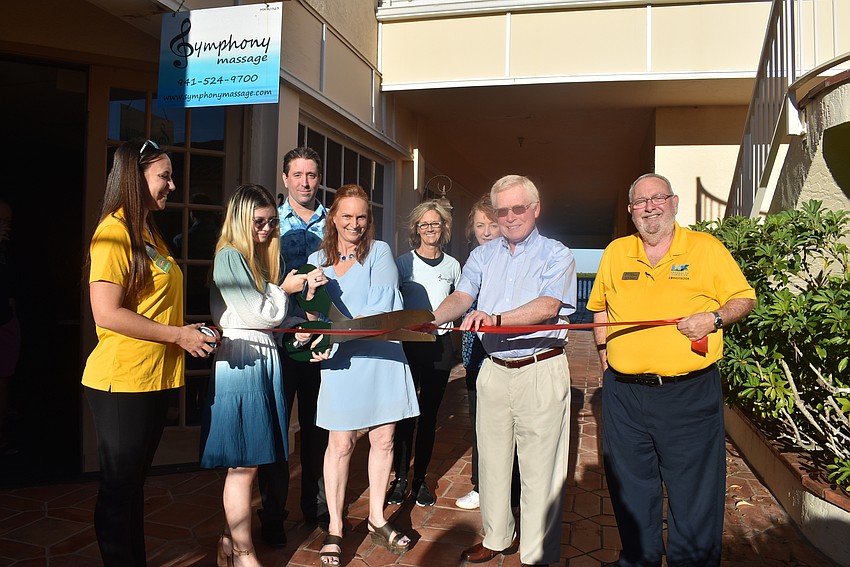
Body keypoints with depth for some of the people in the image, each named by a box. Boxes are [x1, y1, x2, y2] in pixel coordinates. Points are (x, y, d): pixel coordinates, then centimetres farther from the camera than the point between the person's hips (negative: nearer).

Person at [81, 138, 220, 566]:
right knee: (119, 488, 8)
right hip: (121, 381, -9)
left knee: (134, 484, 20)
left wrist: (191, 332, 8)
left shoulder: (149, 232, 14)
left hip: (155, 378, 9)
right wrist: (176, 335, -17)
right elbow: (107, 313, -22)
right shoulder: (114, 232, -14)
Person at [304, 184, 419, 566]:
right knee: (341, 444, 3)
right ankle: (334, 529, 21)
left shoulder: (379, 252, 1)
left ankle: (377, 519, 29)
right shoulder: (317, 261, 8)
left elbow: (380, 306, -12)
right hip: (340, 361, 0)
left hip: (381, 353, 0)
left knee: (383, 438, 9)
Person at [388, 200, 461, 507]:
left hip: (440, 344, 2)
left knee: (429, 413, 8)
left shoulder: (452, 265, 8)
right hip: (408, 342, -2)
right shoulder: (403, 262, 0)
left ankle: (420, 478, 19)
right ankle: (400, 478, 13)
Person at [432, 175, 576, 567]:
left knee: (539, 467, 2)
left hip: (541, 371, -4)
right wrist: (433, 318, -20)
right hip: (494, 370, 5)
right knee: (492, 460, 15)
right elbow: (462, 297, 2)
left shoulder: (556, 255, -1)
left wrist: (495, 319, -31)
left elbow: (549, 305, -17)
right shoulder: (482, 255, 13)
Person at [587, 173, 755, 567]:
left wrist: (714, 318, -14)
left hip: (689, 394, -3)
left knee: (695, 491, 7)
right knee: (630, 488, 16)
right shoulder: (615, 253, 8)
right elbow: (599, 307, 19)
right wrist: (604, 352, 9)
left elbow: (744, 298, 4)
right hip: (624, 394, 3)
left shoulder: (706, 247, 1)